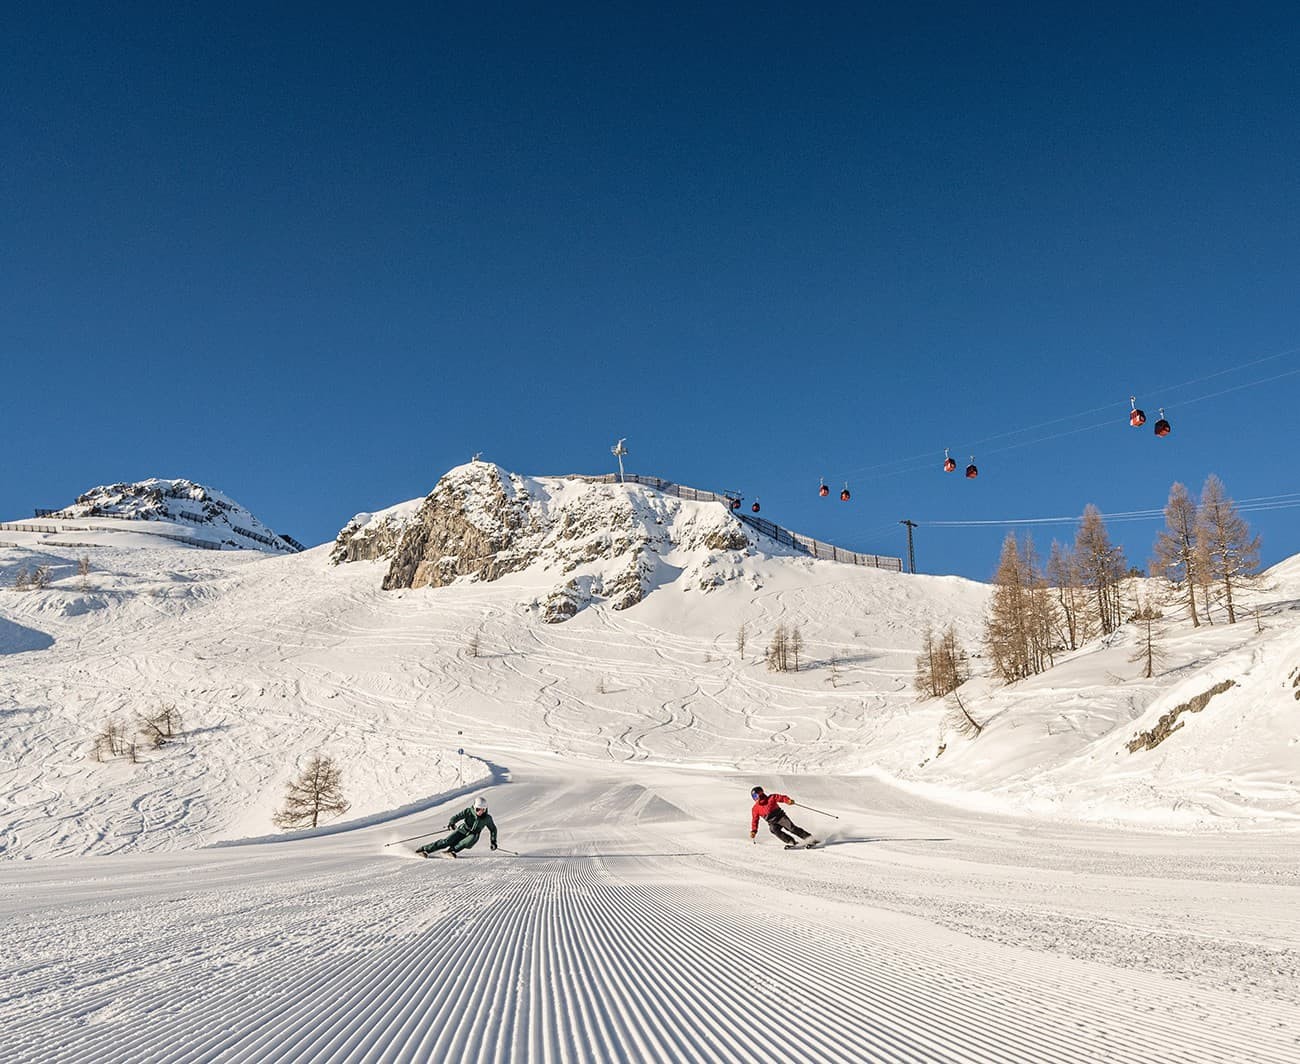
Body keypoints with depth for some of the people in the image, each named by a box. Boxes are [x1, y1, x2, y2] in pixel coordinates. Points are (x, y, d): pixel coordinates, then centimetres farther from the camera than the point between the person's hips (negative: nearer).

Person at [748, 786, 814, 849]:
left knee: (791, 828, -22)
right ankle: (791, 842, -33)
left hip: (780, 817, -2)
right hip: (773, 823, 2)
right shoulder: (755, 809, 7)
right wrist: (753, 831, 5)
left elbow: (782, 798, -4)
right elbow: (754, 820, 14)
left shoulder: (771, 798, 1)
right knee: (773, 829, -31)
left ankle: (810, 838, -18)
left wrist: (788, 800, -24)